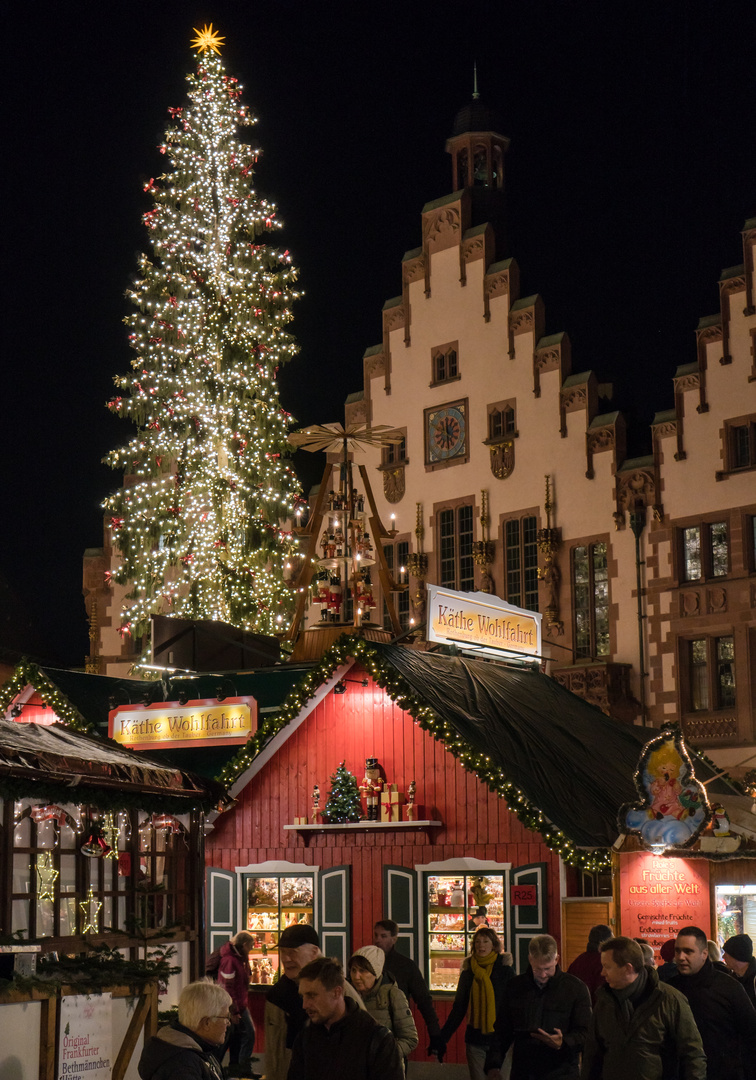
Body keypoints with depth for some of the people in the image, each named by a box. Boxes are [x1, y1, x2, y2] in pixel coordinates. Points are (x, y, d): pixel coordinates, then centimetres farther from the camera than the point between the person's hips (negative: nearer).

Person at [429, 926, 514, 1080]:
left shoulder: (504, 968, 1)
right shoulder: (468, 970, 8)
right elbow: (458, 1008, 14)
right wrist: (441, 1037, 9)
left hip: (500, 1037, -2)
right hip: (475, 1038, 2)